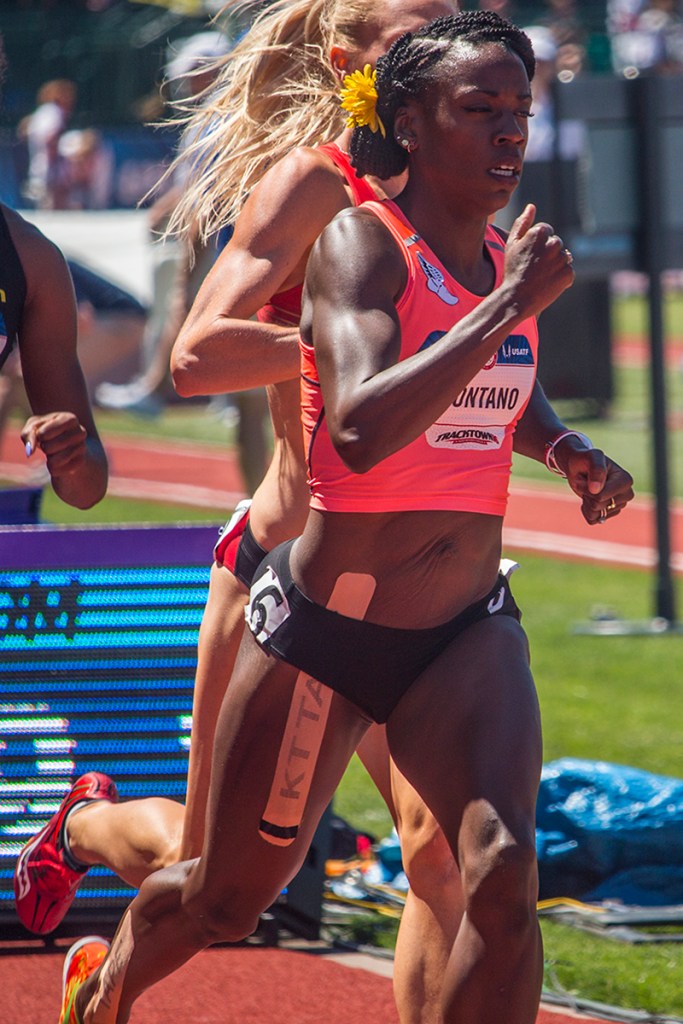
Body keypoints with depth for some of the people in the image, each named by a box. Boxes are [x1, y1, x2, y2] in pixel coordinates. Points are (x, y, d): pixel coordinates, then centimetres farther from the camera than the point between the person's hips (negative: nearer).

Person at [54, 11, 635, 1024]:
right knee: (225, 901, 13)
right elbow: (361, 431, -34)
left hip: (469, 634, 4)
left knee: (503, 872, -22)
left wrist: (566, 449, 6)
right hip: (325, 630, -4)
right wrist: (510, 305, -32)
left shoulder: (509, 255, 5)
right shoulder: (360, 244, -16)